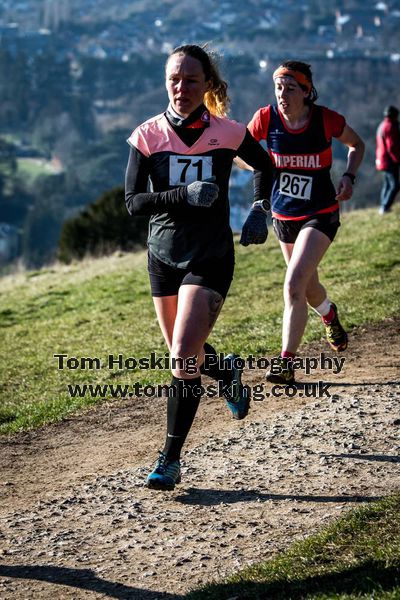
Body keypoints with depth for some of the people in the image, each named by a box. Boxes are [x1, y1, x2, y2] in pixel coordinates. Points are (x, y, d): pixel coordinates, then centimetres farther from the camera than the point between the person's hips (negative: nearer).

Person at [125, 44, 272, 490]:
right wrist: (184, 195, -23)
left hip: (211, 257, -3)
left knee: (183, 357, -15)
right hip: (163, 256, 3)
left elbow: (265, 166, 14)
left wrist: (259, 208, 2)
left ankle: (171, 460, -5)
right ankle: (227, 371, 51)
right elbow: (133, 201, -11)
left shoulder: (228, 134, -6)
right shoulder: (147, 135, -5)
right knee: (183, 356, 15)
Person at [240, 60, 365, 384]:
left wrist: (349, 176, -11)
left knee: (294, 285, -19)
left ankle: (286, 363, -15)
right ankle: (330, 316, 55)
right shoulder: (266, 118, -10)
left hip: (321, 214, -4)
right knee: (308, 287, 20)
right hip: (283, 216, 4)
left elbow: (357, 145, 5)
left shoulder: (326, 119, -14)